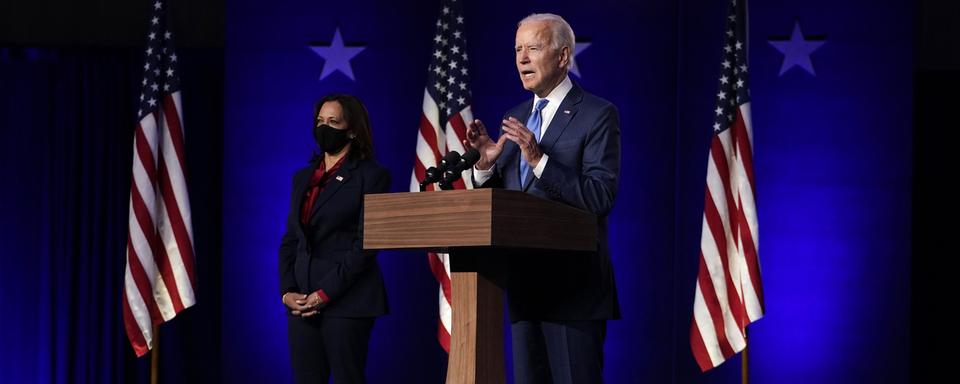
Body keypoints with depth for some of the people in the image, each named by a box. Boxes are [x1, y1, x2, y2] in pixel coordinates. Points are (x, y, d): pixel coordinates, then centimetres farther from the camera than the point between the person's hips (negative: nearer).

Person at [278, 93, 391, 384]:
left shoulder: (371, 176, -3)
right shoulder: (303, 177, 18)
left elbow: (366, 244, -10)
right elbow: (290, 241, 16)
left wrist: (325, 294, -14)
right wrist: (287, 292, 1)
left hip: (347, 300, -6)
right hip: (302, 302, 6)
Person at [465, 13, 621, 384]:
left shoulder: (597, 115, -6)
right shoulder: (514, 119, 15)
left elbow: (600, 197, -16)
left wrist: (539, 159, -24)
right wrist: (485, 164, -5)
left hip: (572, 284, -7)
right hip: (524, 283, 7)